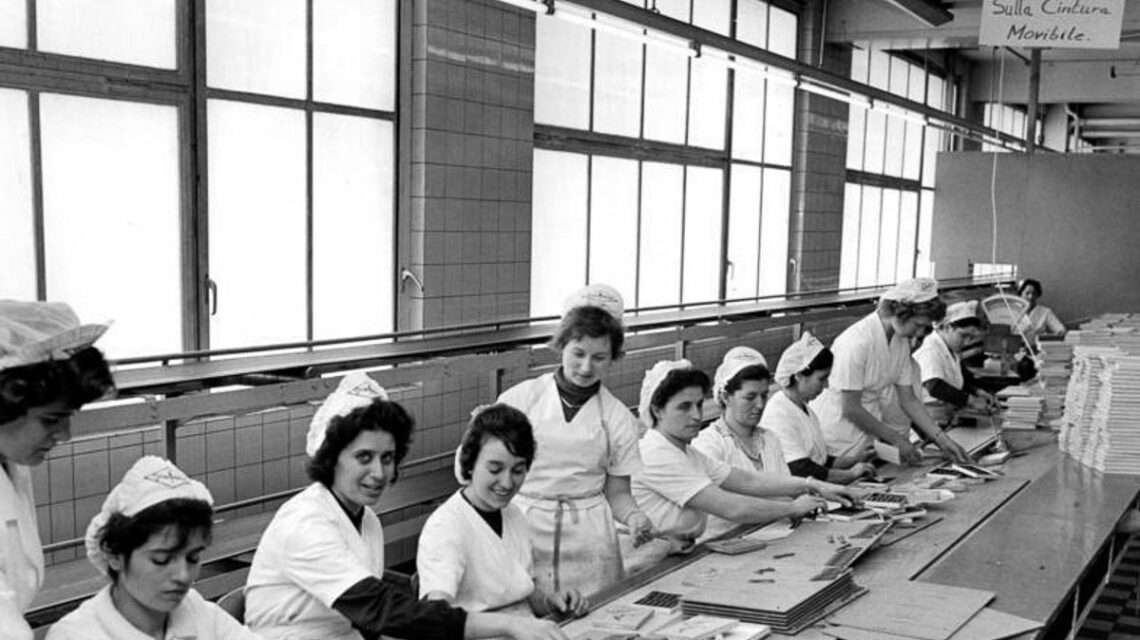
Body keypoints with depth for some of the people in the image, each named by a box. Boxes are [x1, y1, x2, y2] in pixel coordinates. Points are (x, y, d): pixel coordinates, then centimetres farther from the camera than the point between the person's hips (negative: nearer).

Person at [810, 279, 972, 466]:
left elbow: (908, 400, 6)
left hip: (867, 439, 8)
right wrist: (897, 440, -16)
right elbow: (850, 409, -22)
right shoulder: (857, 342, -25)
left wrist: (942, 439, -2)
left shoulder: (901, 342, 1)